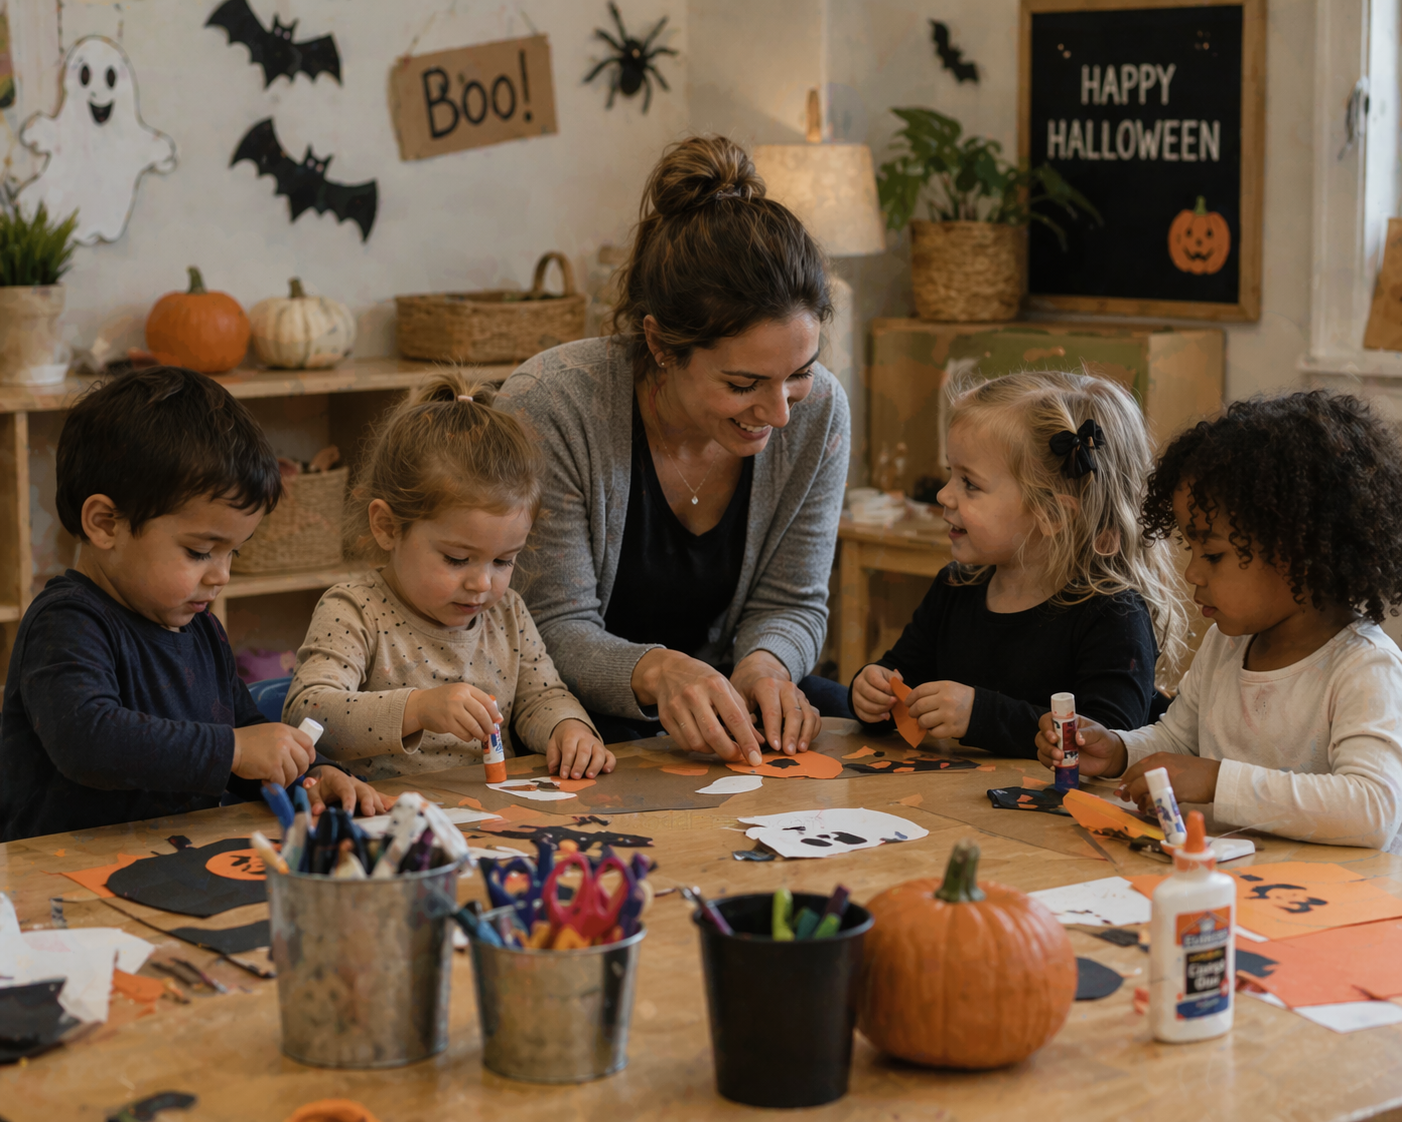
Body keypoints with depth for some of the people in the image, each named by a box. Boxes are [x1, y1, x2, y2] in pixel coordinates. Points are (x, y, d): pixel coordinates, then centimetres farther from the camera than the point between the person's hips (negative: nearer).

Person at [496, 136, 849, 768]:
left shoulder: (817, 410, -11)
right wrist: (654, 673, -40)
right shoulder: (549, 408, -24)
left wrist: (763, 664, -25)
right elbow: (557, 628, -19)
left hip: (715, 688, 3)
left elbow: (790, 603, -1)